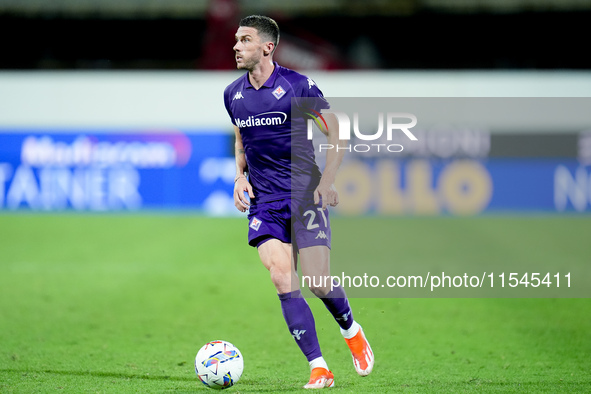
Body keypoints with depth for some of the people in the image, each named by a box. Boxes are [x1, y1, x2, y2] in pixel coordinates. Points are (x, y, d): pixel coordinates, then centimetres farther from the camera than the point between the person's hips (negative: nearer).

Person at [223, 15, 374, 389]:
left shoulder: (299, 86, -9)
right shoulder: (233, 94, 7)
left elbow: (337, 133, -4)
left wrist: (327, 181, -16)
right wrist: (240, 176, 7)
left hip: (305, 193, -4)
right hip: (263, 201, 4)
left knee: (319, 282, -7)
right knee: (283, 280, -12)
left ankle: (351, 331, 27)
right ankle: (319, 368, -8)